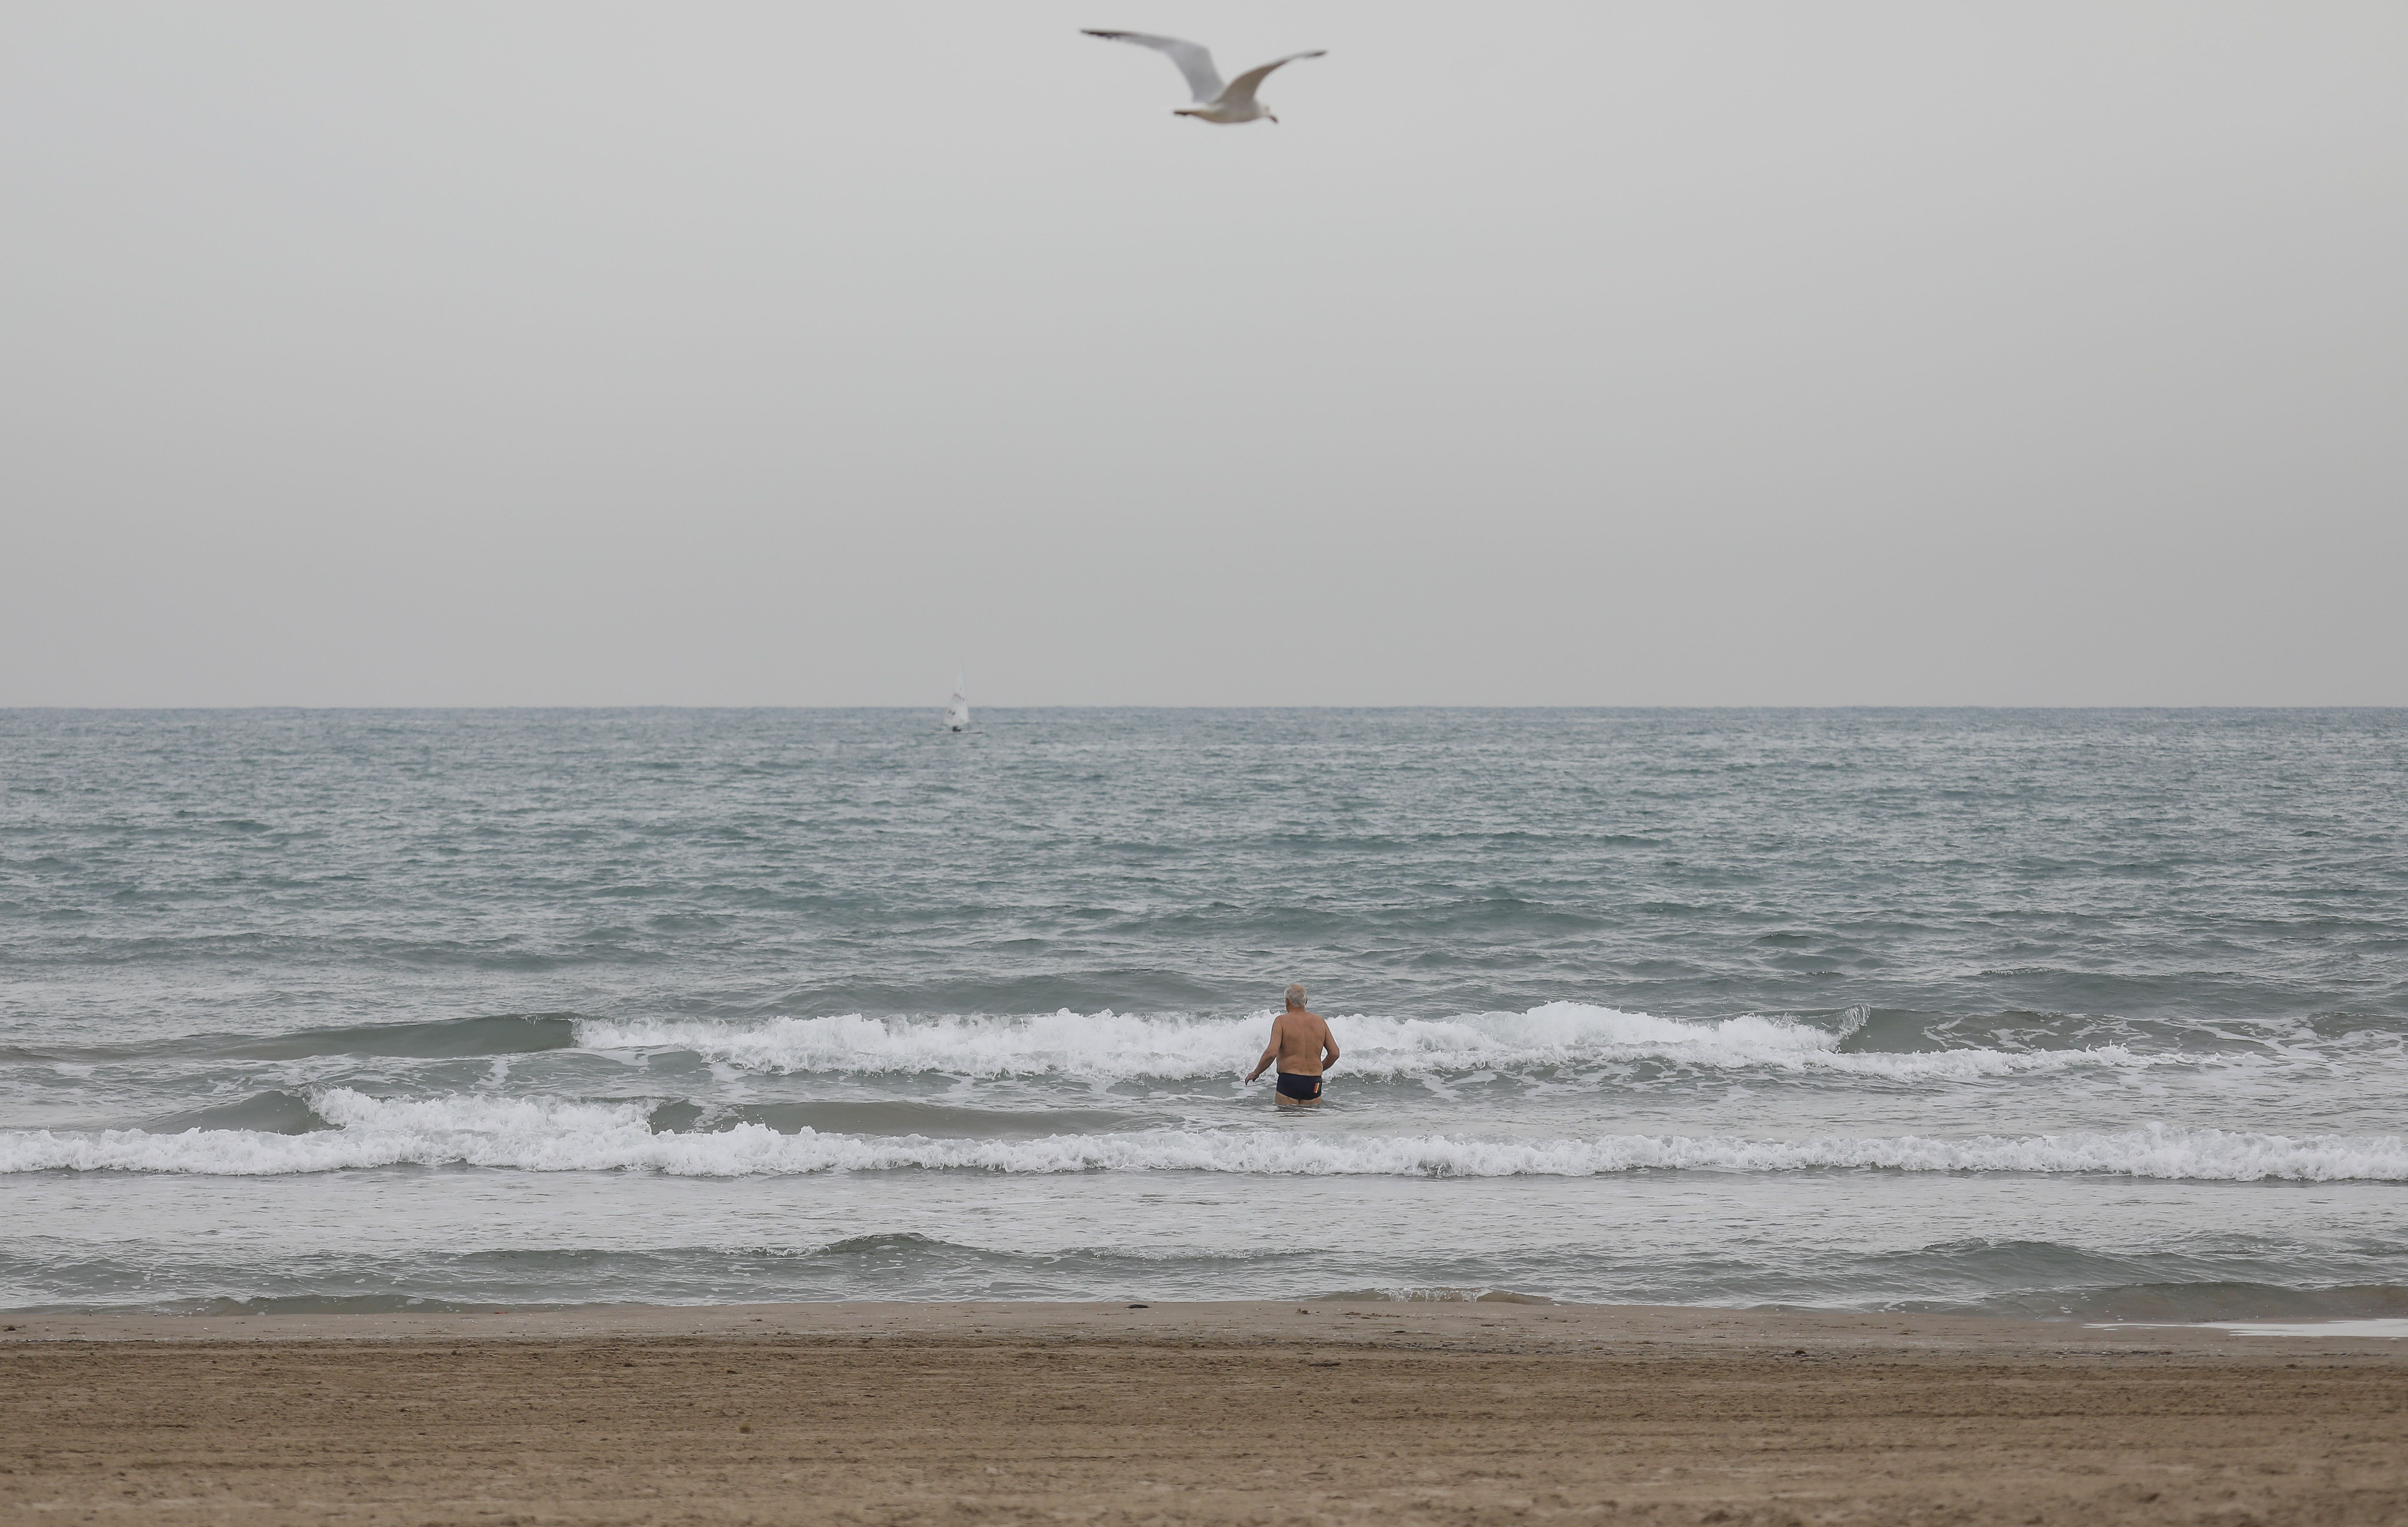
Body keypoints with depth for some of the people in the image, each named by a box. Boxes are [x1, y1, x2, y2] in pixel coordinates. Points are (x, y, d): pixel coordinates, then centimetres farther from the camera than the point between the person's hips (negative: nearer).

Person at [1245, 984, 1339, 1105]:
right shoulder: (1319, 1021, 8)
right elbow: (1334, 1053, 10)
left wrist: (1256, 1073, 2)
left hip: (1289, 1081, -3)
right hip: (1314, 1084, 3)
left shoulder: (1282, 1021, -5)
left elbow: (1271, 1053, -14)